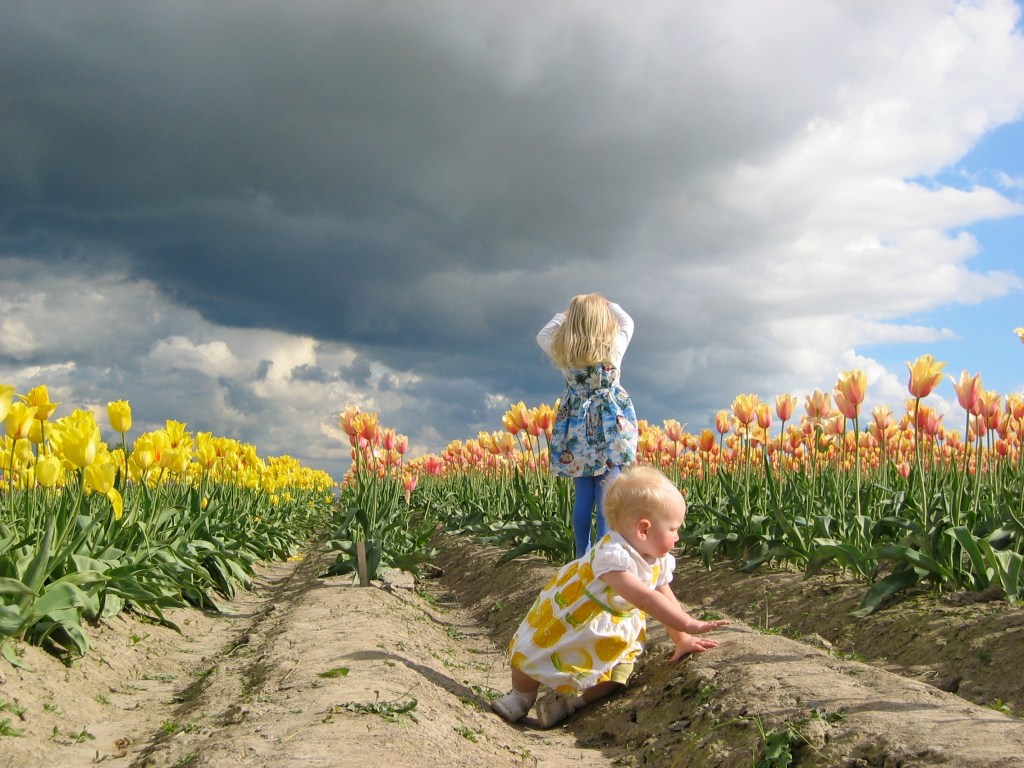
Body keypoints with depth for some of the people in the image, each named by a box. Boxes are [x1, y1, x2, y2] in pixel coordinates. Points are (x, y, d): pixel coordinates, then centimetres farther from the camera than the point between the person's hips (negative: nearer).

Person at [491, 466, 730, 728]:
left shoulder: (659, 562, -13)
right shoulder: (612, 556, -41)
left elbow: (667, 602, -1)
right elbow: (645, 599, -49)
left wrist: (681, 640, -9)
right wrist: (689, 624, -50)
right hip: (564, 619, -6)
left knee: (615, 677, -7)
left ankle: (566, 701, 7)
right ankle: (520, 697, 28)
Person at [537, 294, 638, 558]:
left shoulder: (562, 352, -6)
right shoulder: (614, 347, -9)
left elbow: (543, 336, 17)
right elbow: (627, 323, 13)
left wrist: (563, 315, 21)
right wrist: (607, 305, 24)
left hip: (577, 431, 2)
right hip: (610, 430, -2)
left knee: (582, 497, 7)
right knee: (607, 497, -4)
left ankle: (582, 555, 13)